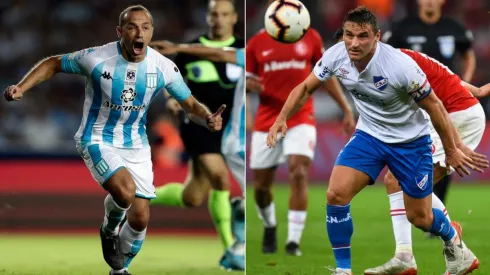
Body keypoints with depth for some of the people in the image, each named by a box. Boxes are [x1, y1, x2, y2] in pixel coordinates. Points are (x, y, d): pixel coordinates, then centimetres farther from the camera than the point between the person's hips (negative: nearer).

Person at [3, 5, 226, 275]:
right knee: (125, 190, -31)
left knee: (140, 218, 4)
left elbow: (191, 105, 0)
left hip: (136, 145, 4)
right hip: (97, 140, -4)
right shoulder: (96, 58, -19)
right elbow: (53, 64, -4)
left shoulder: (163, 67, -11)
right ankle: (109, 231, 4)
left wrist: (208, 119, -23)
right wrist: (21, 88, -17)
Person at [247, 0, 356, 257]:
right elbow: (246, 81, 8)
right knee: (261, 185, 5)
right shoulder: (257, 42, 3)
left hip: (301, 118, -1)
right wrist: (250, 84, -17)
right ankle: (269, 226, 36)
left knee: (299, 173, -20)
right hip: (267, 120, 1)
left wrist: (346, 109, 7)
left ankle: (293, 240, -17)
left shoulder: (310, 37, 4)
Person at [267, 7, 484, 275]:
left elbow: (434, 106, -18)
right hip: (369, 135, 3)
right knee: (336, 195, -17)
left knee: (419, 217, 7)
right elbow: (306, 87, -3)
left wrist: (451, 150, -9)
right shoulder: (336, 56, -19)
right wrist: (282, 118, -18)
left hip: (410, 140, -3)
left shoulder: (401, 66, -32)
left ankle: (452, 239, 43)